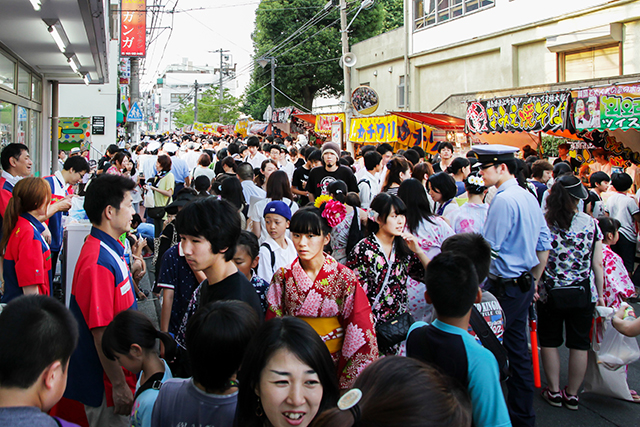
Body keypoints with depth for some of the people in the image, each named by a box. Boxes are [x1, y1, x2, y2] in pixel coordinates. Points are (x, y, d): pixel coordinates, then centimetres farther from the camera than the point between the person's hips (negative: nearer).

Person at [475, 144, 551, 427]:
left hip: (504, 286, -9)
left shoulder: (504, 200, -18)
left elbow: (487, 248, -18)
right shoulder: (528, 197, 10)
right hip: (524, 284, 9)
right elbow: (544, 243, 15)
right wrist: (534, 281, 21)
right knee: (518, 349, 16)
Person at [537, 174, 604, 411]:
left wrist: (534, 285, -3)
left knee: (549, 341, 14)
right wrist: (600, 293, 7)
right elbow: (597, 264, -2)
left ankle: (554, 391, 20)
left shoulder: (543, 223, -9)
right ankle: (572, 394, 20)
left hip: (550, 292, -1)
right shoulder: (591, 223, -5)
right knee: (579, 344, 12)